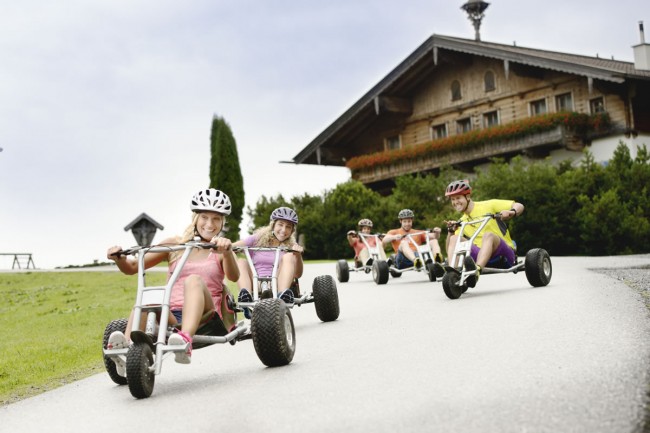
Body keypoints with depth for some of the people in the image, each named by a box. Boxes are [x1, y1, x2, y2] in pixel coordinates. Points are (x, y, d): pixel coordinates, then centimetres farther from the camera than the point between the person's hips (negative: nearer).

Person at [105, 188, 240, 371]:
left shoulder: (221, 250, 13)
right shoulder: (174, 245, 18)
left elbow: (233, 276, -11)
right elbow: (132, 267, 15)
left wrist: (227, 251, -31)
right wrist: (119, 258, -9)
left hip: (204, 317, -2)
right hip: (171, 316, 2)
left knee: (194, 280, -32)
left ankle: (186, 339, -54)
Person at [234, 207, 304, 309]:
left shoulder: (291, 246, 11)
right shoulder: (257, 239, 10)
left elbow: (298, 275, -2)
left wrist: (298, 256, -21)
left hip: (277, 285, 0)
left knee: (289, 256, -18)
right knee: (241, 261, -21)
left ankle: (282, 296, -41)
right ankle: (246, 298, -47)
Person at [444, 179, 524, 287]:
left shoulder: (487, 206, 3)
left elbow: (519, 206, -2)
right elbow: (449, 249, 7)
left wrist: (511, 212, -23)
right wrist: (451, 231, -8)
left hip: (503, 254, -4)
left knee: (488, 235, -35)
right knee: (454, 239, -14)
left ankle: (476, 271, -60)